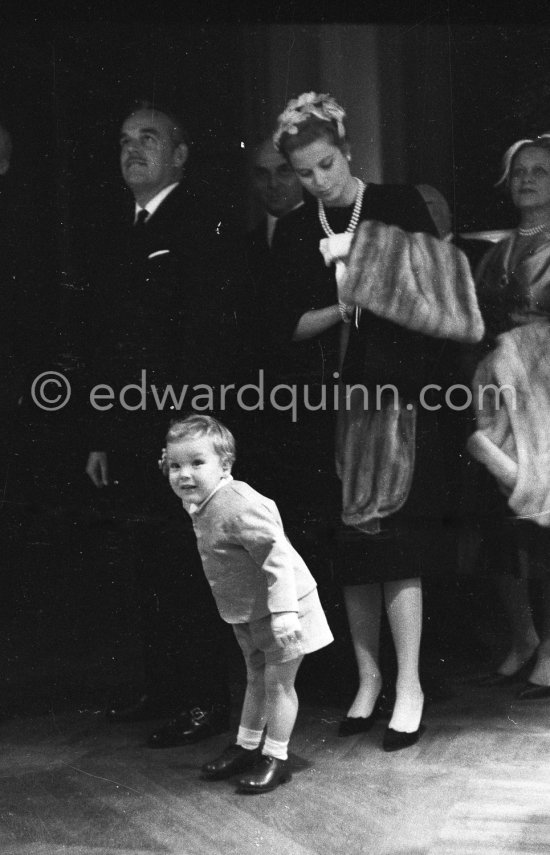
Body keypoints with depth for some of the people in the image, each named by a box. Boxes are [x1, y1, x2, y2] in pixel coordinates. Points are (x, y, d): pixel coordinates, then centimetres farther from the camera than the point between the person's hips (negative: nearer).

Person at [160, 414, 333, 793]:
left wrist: (283, 612, -32)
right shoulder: (202, 508, 2)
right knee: (256, 678, 21)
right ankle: (247, 746, 33)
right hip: (248, 613, 9)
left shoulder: (238, 507, -29)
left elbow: (277, 557, -31)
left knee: (278, 681, 1)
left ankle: (276, 758, 13)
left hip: (281, 607, -9)